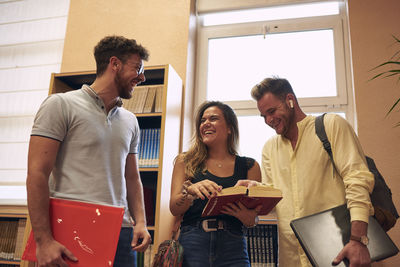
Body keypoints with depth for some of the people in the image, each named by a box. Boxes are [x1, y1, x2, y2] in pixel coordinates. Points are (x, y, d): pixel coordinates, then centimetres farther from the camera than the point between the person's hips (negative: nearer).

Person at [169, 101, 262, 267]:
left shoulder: (249, 166, 8)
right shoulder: (186, 161, 8)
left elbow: (252, 221, 8)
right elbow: (174, 209, 0)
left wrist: (245, 214, -16)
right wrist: (191, 190, -21)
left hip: (233, 248, 1)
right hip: (192, 244, 0)